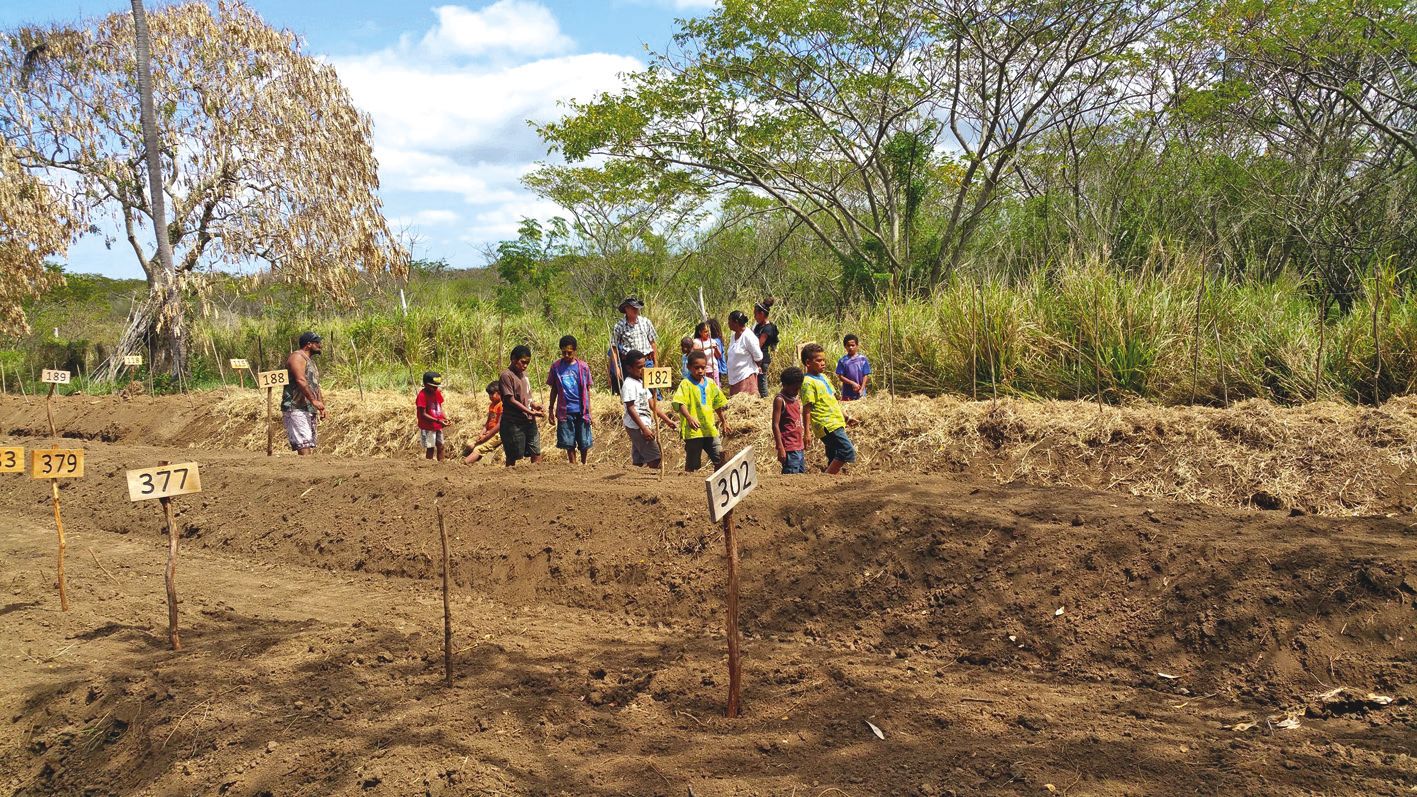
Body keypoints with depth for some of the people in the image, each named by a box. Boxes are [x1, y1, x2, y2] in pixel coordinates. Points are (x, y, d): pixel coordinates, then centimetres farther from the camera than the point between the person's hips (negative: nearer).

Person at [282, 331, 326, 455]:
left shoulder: (310, 360, 23)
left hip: (309, 409, 10)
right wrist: (314, 400, -25)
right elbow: (300, 380, -20)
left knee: (310, 444, 7)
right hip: (296, 408, -10)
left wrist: (321, 405, 18)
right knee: (303, 444, -17)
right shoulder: (297, 357, -8)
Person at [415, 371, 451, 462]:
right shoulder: (422, 395, -18)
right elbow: (423, 414, -20)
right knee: (430, 448, 0)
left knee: (440, 446, 11)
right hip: (427, 427, -7)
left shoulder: (437, 393, 4)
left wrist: (446, 418, -6)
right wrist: (438, 420, -27)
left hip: (438, 426, 7)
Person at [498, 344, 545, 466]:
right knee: (513, 457, 2)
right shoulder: (506, 376, -12)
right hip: (513, 423, -8)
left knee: (536, 455, 7)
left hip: (529, 421, 8)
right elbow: (511, 400, -16)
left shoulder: (523, 374, 13)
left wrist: (534, 405, -1)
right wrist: (532, 412, -18)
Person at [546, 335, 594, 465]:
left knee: (584, 443, 5)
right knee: (569, 443, 3)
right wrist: (551, 409, 8)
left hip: (581, 410, 0)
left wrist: (589, 410, 3)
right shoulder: (556, 366, 1)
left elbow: (587, 390, 4)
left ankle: (584, 463, 26)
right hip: (565, 411, 0)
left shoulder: (583, 366, 0)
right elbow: (554, 389, 9)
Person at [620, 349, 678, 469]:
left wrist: (667, 420, 13)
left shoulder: (641, 383, 16)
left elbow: (652, 405, 18)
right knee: (655, 457, -10)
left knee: (638, 461, 10)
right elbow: (630, 409, -19)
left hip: (644, 425, 9)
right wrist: (644, 429, -23)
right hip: (637, 427, -9)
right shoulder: (629, 385, -13)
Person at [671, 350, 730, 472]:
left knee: (720, 459, 6)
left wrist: (723, 421, 28)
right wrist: (689, 418, -38)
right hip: (693, 431, -5)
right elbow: (679, 403, -23)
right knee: (692, 464, 3)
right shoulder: (686, 384, -8)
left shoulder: (710, 383, 9)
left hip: (710, 429, 5)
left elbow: (717, 404, 21)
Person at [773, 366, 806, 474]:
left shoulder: (796, 397, 12)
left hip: (799, 447, 8)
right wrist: (780, 448, -19)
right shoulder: (780, 400, -12)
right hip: (789, 448, -8)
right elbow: (775, 425, -15)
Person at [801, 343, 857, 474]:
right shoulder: (808, 382, -11)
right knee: (848, 451, -17)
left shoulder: (822, 377, 17)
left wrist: (846, 416, 23)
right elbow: (807, 409, -14)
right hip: (827, 425, -9)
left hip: (836, 423, 9)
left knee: (835, 460, 9)